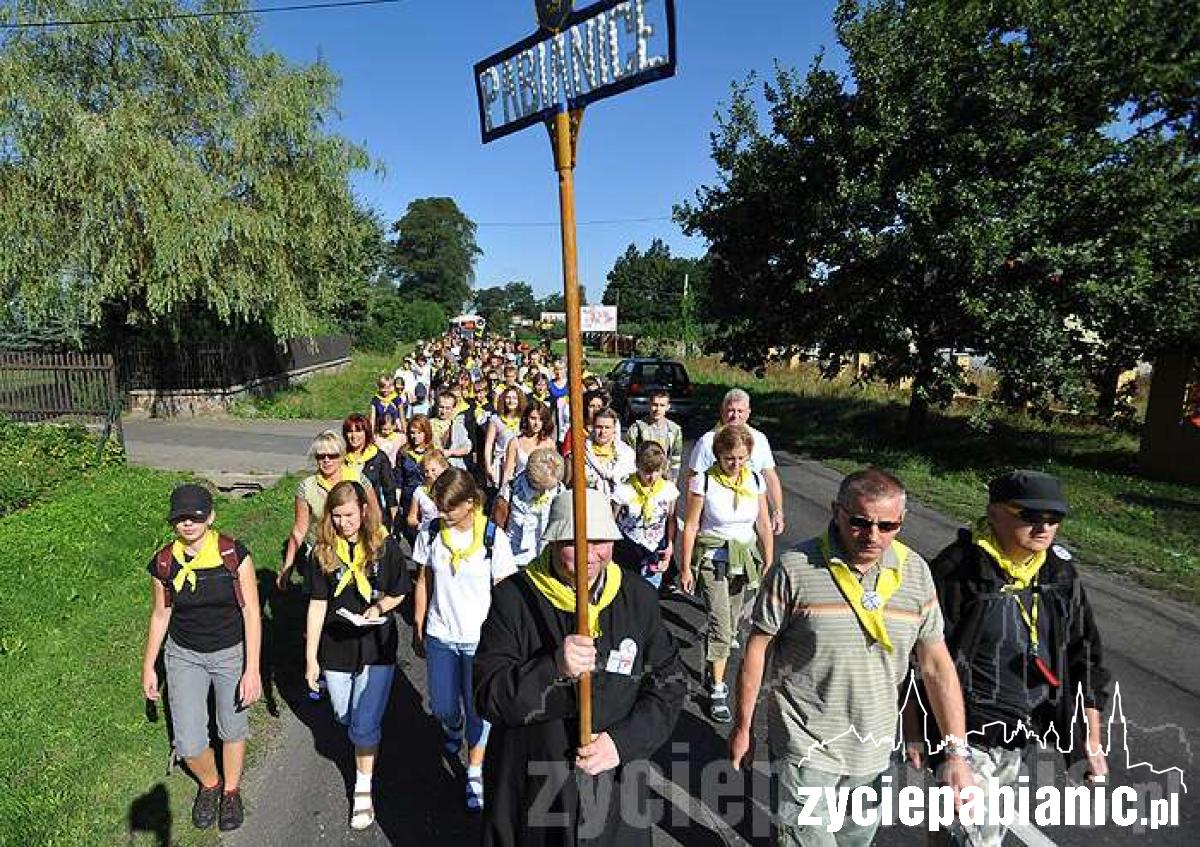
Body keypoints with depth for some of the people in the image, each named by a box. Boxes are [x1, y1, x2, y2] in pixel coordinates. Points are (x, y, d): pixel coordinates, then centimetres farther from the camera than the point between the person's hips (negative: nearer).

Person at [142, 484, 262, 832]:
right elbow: (160, 615, 4)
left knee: (233, 729, 15)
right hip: (185, 656, 2)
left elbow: (251, 612, -15)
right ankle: (209, 784, 35)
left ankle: (231, 791, 44)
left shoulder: (233, 554, -19)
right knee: (189, 744, 1)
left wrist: (252, 669, -16)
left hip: (232, 653, -2)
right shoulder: (164, 563, -11)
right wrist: (148, 667, 11)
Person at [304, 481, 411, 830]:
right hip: (336, 648, 3)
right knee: (345, 719, 20)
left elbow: (399, 592, 1)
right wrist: (311, 658, -2)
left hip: (376, 647, -2)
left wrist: (378, 608, -19)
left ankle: (363, 789, 19)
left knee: (365, 725, -3)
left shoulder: (384, 545, -10)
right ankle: (366, 744, 53)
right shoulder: (324, 551, -7)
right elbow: (317, 604, -3)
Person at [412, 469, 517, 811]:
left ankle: (474, 773, 31)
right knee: (443, 707, 16)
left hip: (480, 639, -3)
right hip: (440, 636, 3)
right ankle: (452, 731, 53)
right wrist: (418, 629, 10)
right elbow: (424, 582, 5)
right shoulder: (431, 532, -6)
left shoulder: (493, 537, -15)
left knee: (477, 708, 8)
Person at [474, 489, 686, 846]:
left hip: (615, 786, 2)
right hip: (528, 789, -1)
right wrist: (555, 667, -30)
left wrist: (623, 741, -17)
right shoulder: (513, 598, -12)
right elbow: (489, 697, -14)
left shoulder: (640, 599, -3)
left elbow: (669, 687, -2)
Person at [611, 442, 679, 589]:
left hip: (655, 557, 3)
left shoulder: (668, 489, -3)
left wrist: (670, 546, 1)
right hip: (626, 559, -3)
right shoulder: (624, 490, -13)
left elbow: (671, 520, 10)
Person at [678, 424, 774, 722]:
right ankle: (717, 690, 3)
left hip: (745, 557, 4)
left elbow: (764, 525, 6)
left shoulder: (755, 480, -2)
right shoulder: (704, 481, -13)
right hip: (712, 558, -4)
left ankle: (715, 671, 32)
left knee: (731, 624, 11)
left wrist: (769, 563, 8)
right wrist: (685, 568, -7)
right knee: (721, 624, -9)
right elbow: (690, 526, -9)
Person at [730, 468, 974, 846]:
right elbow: (757, 648, -9)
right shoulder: (795, 568, -18)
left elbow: (936, 663, -1)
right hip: (805, 744, -4)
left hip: (872, 749, 5)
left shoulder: (915, 572, -6)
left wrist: (957, 755, -3)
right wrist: (742, 726, -3)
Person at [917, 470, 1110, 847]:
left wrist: (1092, 740, 8)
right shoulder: (958, 571, -21)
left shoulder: (1061, 574, 0)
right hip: (967, 734, -7)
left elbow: (1085, 657, 8)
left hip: (1023, 734, 7)